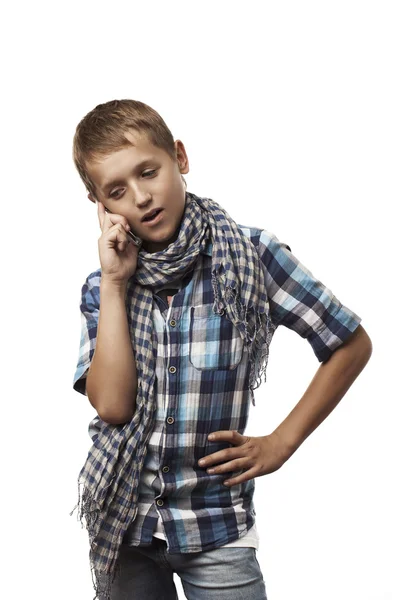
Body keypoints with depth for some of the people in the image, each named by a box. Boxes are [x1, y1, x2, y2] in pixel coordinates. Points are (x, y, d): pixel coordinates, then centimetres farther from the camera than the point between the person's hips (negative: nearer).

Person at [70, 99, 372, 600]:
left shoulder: (251, 256, -10)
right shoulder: (102, 288, -1)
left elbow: (352, 345, -3)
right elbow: (111, 405, -14)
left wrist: (281, 443, -6)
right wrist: (114, 284, -15)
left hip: (215, 526, -2)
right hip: (123, 519, 3)